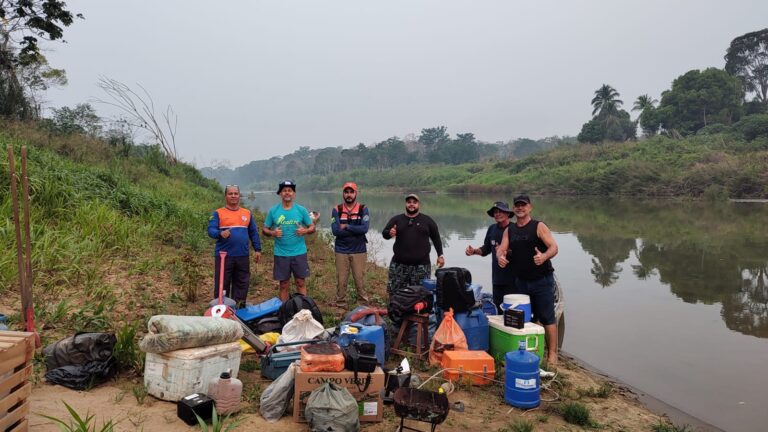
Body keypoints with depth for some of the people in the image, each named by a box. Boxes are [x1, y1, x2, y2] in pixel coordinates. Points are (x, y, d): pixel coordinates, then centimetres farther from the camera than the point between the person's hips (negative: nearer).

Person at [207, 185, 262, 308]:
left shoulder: (247, 213, 14)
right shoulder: (218, 213, 3)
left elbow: (254, 233, 17)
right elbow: (210, 230, -9)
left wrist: (257, 249, 11)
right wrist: (220, 233, -30)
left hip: (243, 257, 3)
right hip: (223, 256, -3)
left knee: (242, 284, 7)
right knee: (222, 286, 1)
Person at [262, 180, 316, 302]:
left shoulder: (301, 210, 1)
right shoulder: (273, 211, 2)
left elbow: (312, 227, 7)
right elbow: (264, 229, 7)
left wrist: (305, 231, -15)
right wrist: (272, 233, -14)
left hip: (299, 252, 0)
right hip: (281, 254, 0)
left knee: (301, 282, 5)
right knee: (284, 285, 9)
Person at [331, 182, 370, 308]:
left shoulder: (363, 209, 1)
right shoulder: (336, 210, 2)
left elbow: (364, 228, -14)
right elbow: (335, 230, -11)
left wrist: (346, 227, -12)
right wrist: (356, 230, -14)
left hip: (359, 251, -1)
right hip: (341, 251, 1)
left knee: (359, 279, 4)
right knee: (341, 280, 5)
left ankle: (363, 305, 16)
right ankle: (341, 305, 18)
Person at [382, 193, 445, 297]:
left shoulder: (427, 220, 10)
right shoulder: (396, 219, 10)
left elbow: (436, 238, 14)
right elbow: (384, 233, 5)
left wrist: (440, 255, 7)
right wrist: (389, 233, -19)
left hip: (421, 266, -1)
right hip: (399, 265, 1)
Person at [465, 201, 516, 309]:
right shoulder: (492, 229, 9)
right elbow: (486, 249, 19)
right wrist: (474, 251, 3)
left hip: (512, 279, -6)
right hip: (497, 277, 6)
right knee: (497, 307, 11)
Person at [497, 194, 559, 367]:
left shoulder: (539, 226, -6)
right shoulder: (509, 230, 9)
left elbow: (554, 247, -15)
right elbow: (501, 249, 4)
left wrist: (544, 256, -36)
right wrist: (500, 257, -20)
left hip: (542, 280, -5)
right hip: (521, 281, 5)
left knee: (547, 318, -2)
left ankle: (552, 354, 5)